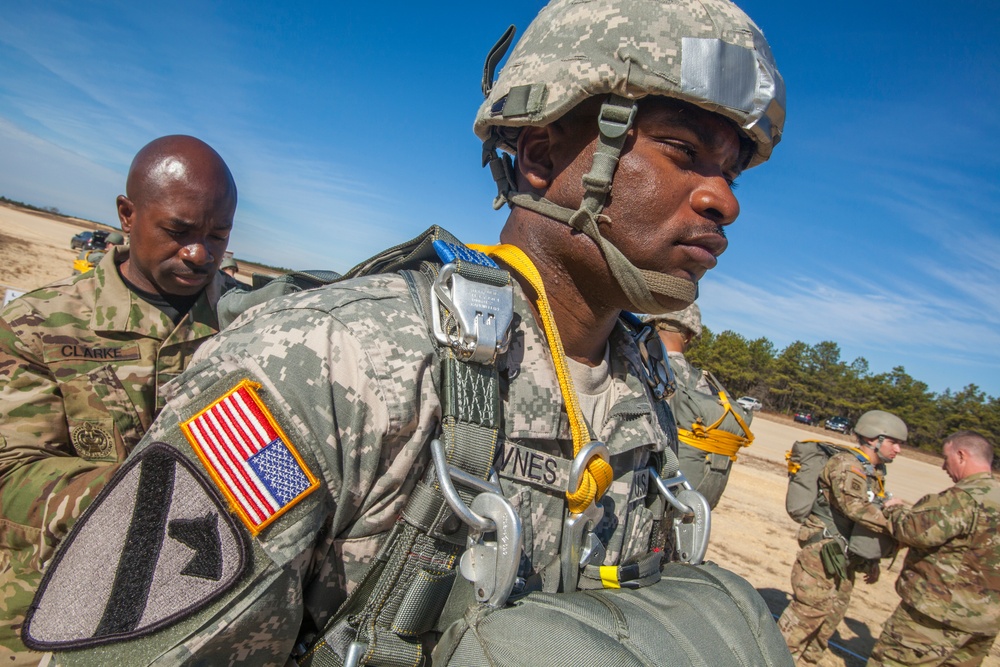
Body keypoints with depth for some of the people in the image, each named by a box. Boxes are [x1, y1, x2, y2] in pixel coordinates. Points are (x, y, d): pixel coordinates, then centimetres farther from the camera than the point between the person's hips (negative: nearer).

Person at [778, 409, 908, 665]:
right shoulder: (846, 464, -17)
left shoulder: (875, 473, 14)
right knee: (809, 608, -5)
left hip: (844, 556, 10)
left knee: (835, 608, 19)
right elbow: (855, 506, -33)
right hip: (824, 550, -10)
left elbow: (869, 513, 21)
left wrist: (872, 562, 20)